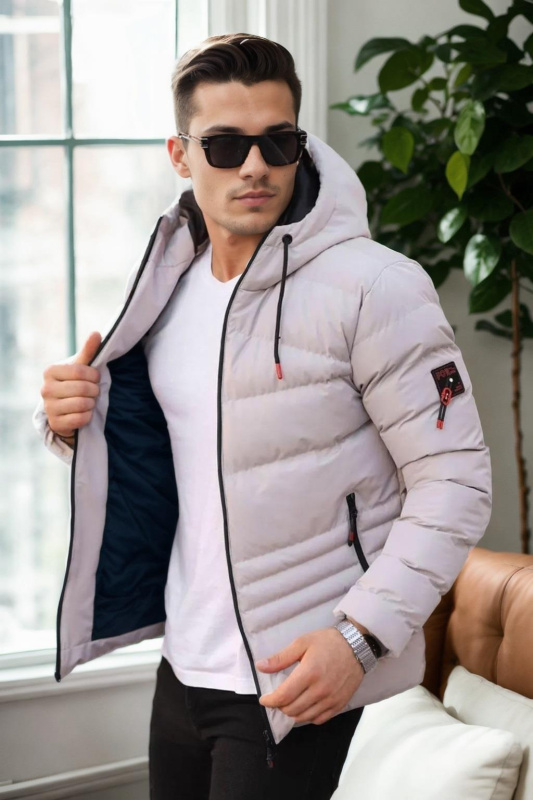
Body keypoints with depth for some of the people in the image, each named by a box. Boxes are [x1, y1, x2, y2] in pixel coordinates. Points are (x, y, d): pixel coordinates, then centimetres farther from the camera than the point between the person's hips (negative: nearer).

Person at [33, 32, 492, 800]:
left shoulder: (373, 288, -15)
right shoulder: (169, 283, 5)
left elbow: (455, 482, -15)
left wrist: (360, 636, -22)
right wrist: (72, 420, -3)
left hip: (298, 679, -6)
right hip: (186, 663, 6)